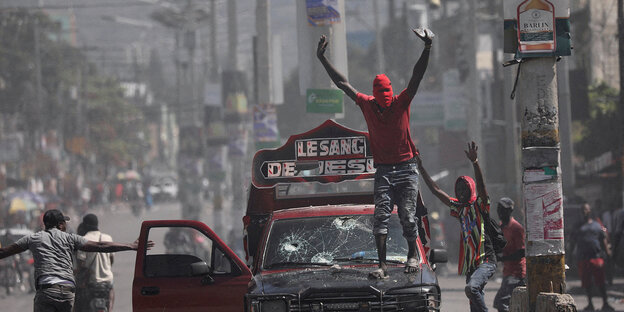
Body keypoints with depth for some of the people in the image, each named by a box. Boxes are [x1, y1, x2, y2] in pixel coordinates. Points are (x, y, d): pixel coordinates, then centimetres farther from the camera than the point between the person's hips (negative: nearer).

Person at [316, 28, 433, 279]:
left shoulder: (402, 103, -1)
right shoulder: (367, 105, 4)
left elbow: (417, 77, -11)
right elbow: (342, 83, 8)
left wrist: (427, 48, -23)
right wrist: (322, 59, 7)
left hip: (406, 170, -1)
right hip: (383, 171, 1)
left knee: (408, 217, -2)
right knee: (381, 216, -9)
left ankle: (412, 255, 19)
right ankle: (382, 265, -14)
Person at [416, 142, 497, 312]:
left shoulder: (479, 206, -3)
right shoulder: (459, 208, 15)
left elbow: (481, 185, -20)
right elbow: (436, 190, 19)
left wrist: (474, 161, -33)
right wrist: (420, 167, 17)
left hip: (486, 261, -8)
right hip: (469, 264, 8)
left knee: (471, 288, -30)